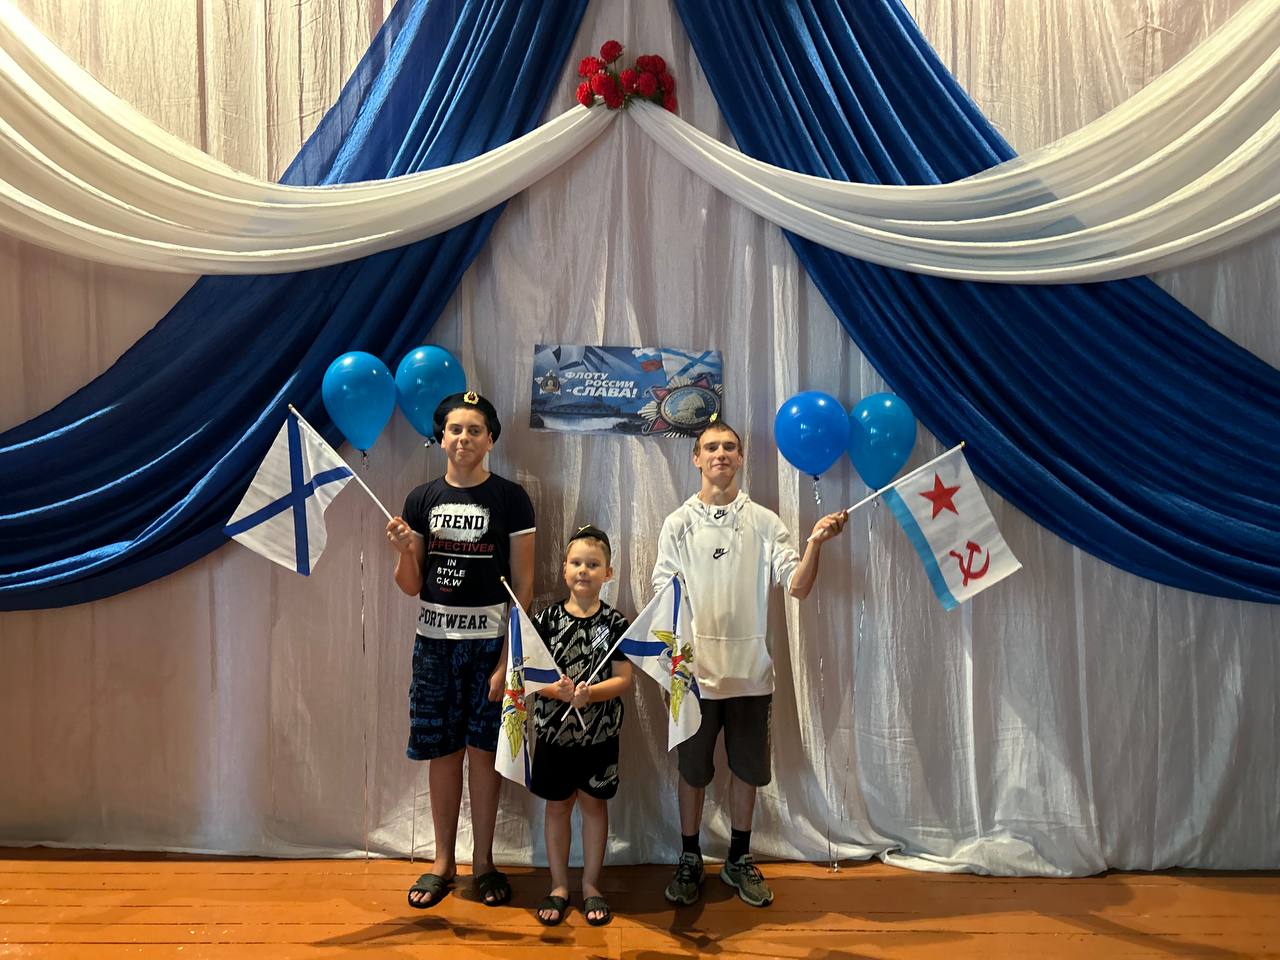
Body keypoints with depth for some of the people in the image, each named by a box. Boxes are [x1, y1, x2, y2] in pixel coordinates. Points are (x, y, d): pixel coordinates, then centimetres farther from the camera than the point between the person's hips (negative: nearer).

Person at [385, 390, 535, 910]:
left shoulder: (510, 498, -4)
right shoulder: (421, 498, 4)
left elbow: (523, 583, -5)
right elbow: (410, 586, 7)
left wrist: (508, 656, -11)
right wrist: (403, 549, -15)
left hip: (489, 639, -2)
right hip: (434, 638, 3)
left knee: (483, 750, 5)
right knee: (441, 750, 9)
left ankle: (483, 861, 22)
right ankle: (443, 862, 24)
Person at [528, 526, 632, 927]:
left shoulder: (615, 623, -6)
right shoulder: (546, 619, -4)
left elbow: (623, 679, -9)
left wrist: (589, 692, -25)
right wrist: (559, 690, -25)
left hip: (599, 734, 0)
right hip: (554, 730, 1)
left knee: (594, 803, 12)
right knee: (557, 805, 12)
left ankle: (591, 885, 28)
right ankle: (559, 886, 28)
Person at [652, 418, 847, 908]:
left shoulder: (765, 522, 2)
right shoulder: (679, 523, 0)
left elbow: (798, 586, -7)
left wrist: (815, 543, -23)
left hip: (750, 668, 1)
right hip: (695, 669, -1)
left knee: (747, 767, 12)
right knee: (693, 768, 10)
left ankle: (739, 859, 30)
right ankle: (689, 860, 28)